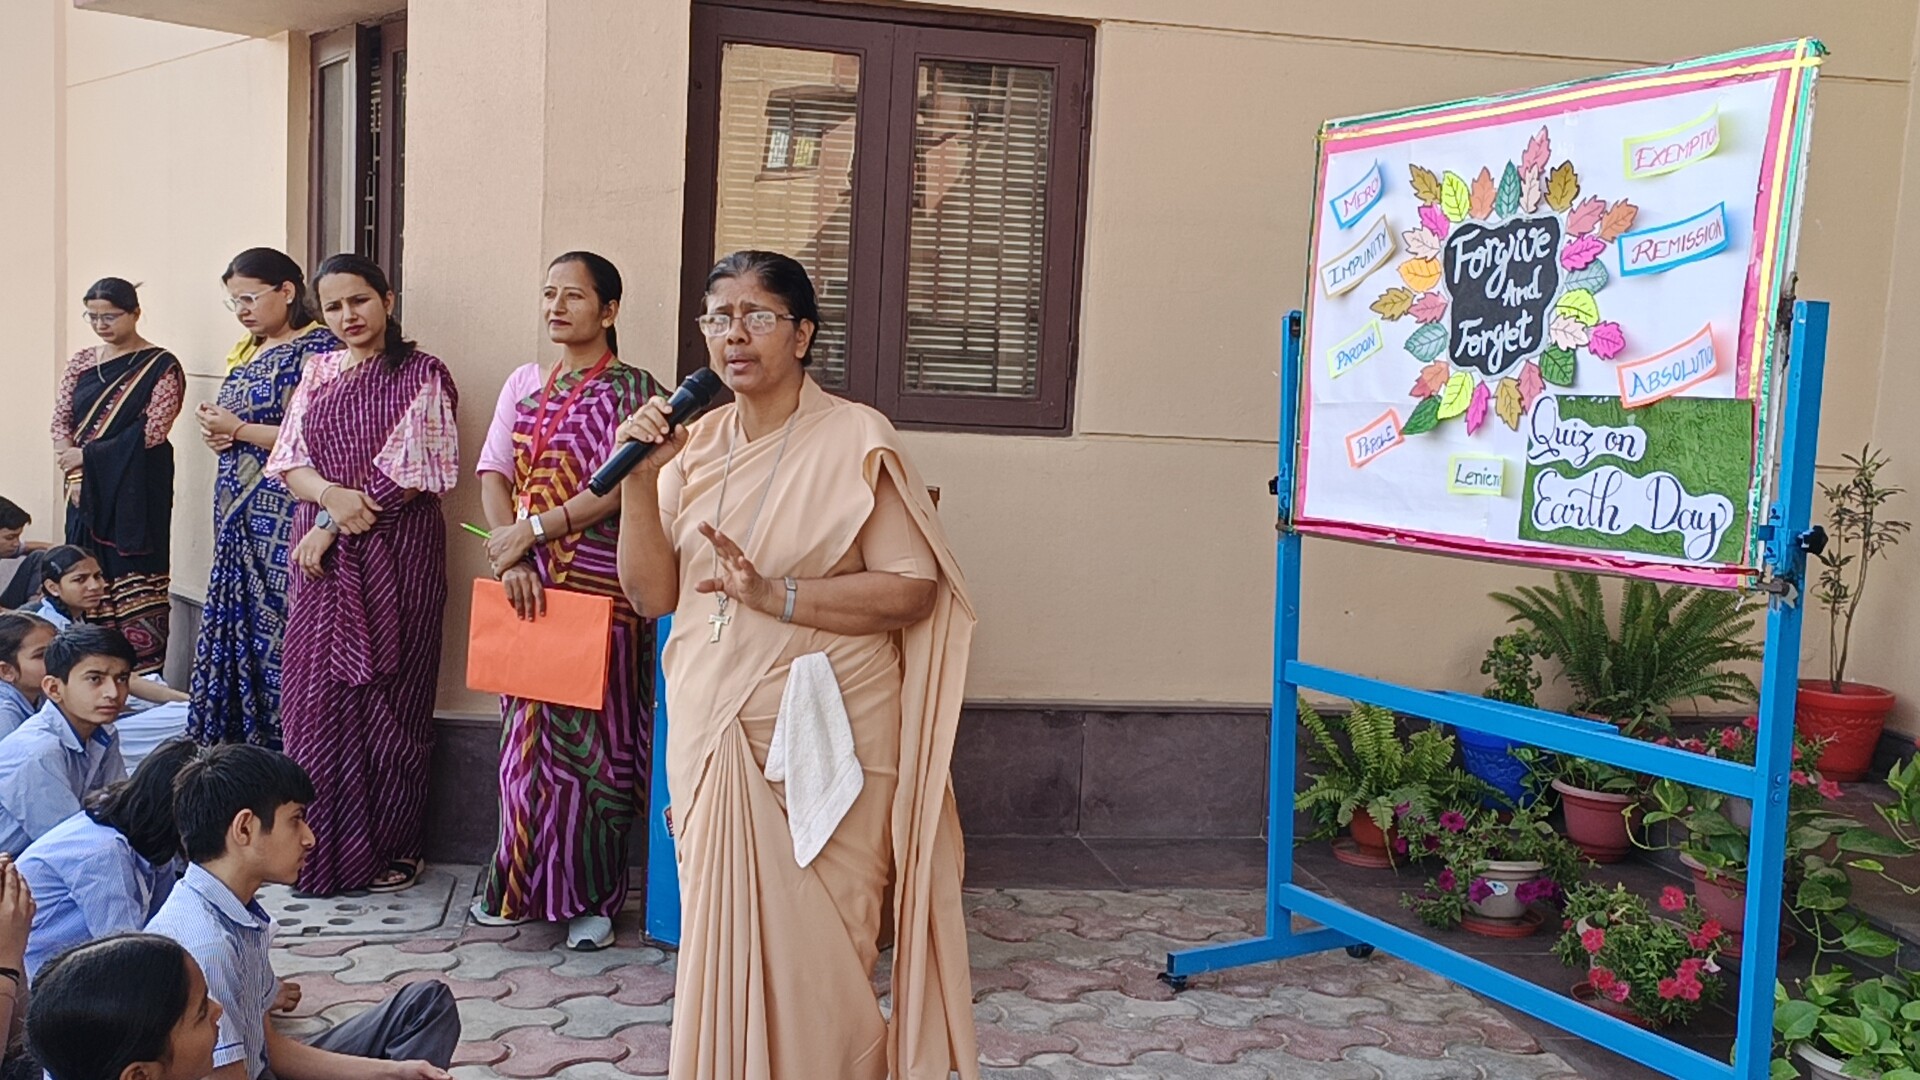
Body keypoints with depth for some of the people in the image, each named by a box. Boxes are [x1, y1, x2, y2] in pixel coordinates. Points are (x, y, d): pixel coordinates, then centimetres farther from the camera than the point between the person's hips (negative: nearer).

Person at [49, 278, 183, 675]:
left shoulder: (160, 367, -5)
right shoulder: (82, 362, 12)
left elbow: (151, 432, -12)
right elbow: (60, 420, 9)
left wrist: (86, 456, -10)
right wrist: (74, 473, -6)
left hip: (136, 492, -5)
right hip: (86, 489, 6)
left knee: (135, 584, -5)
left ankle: (143, 670, -2)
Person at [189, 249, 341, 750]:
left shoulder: (318, 350, -10)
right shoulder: (247, 352, 18)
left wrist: (238, 429, -11)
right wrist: (215, 431, 4)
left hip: (283, 518, -9)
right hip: (239, 517, 9)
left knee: (274, 634, -7)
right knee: (233, 630, 11)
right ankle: (232, 752, 19)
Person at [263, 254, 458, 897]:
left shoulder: (420, 376, -2)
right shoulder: (316, 375, 15)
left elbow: (408, 472, -10)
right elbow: (290, 461, 8)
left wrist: (330, 526, -10)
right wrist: (331, 494, -14)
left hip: (395, 551, -5)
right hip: (320, 552, 5)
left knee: (384, 696, -1)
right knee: (316, 691, 4)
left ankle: (391, 847, 10)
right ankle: (320, 842, 15)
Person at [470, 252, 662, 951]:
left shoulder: (631, 390, -4)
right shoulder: (524, 384, 14)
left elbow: (620, 487, -14)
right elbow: (494, 472, 7)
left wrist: (531, 532, -14)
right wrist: (512, 558, -8)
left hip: (600, 585, -5)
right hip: (530, 583, 5)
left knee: (592, 738, 0)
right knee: (528, 735, 10)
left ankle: (592, 895, 10)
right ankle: (523, 886, 21)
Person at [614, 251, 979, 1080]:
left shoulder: (854, 440, -8)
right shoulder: (696, 443, 8)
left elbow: (914, 589, -13)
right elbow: (651, 594, 5)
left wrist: (776, 595, -21)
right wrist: (640, 479, -8)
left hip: (820, 733, -5)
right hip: (713, 731, 5)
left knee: (812, 950, 1)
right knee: (722, 938, 13)